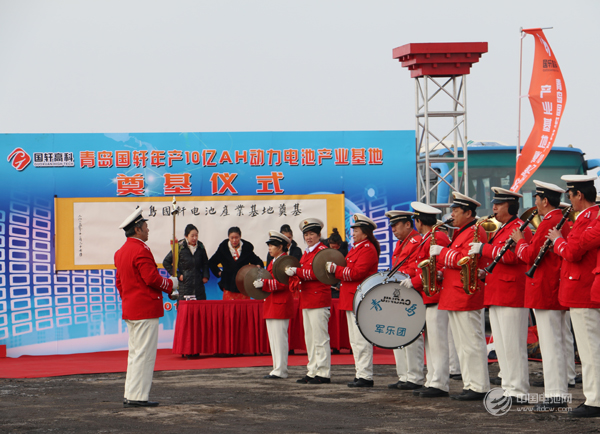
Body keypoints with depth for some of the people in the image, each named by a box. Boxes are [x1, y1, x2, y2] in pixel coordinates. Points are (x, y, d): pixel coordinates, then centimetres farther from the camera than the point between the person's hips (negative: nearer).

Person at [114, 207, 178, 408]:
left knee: (135, 353, 14)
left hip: (130, 310, 10)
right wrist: (171, 284, -3)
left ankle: (130, 395, 15)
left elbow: (119, 281, 21)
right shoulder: (141, 251, -16)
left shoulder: (121, 252, 15)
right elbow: (152, 278, -20)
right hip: (146, 310, -10)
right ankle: (137, 396, -6)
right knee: (145, 354, -6)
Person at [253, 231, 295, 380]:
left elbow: (283, 283, -20)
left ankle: (280, 371, -6)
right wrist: (260, 281, 10)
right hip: (271, 305, 10)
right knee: (273, 338, 11)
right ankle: (277, 368, 15)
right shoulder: (273, 261, 19)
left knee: (280, 337, -8)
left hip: (281, 305, -10)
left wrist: (264, 284, -23)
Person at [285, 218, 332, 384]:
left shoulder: (322, 251, -8)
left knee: (320, 338, -8)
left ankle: (323, 374, -6)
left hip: (319, 300, -9)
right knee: (310, 338, 11)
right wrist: (293, 274, 2)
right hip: (306, 300, 9)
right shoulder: (306, 253, 19)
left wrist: (296, 271, -22)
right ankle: (312, 372, 15)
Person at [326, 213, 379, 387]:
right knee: (355, 341, 13)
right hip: (351, 300, 11)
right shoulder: (357, 248, 19)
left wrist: (335, 269, -15)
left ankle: (366, 376, -6)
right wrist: (336, 270, 7)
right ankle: (361, 374, 17)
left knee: (362, 340, -9)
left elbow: (356, 273, -22)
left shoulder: (368, 250, -13)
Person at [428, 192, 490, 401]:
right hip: (455, 297, 11)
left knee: (471, 343, -9)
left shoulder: (475, 232, -12)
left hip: (466, 297, -11)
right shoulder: (462, 232, 21)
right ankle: (470, 385, 14)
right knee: (463, 344, 11)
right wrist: (443, 272, 9)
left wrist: (441, 252, -15)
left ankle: (479, 388, -7)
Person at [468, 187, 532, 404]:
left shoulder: (519, 228, -9)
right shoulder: (502, 230, 22)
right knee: (501, 345, 10)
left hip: (511, 295, -10)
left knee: (513, 345, -9)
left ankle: (519, 392, -7)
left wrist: (483, 249, -14)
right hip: (495, 295, 10)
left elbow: (510, 255, -23)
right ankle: (509, 388, 13)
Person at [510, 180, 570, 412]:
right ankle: (560, 394, 15)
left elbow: (531, 255, -18)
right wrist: (525, 242, 15)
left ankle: (553, 396, -8)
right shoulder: (563, 222, 14)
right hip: (559, 293, 10)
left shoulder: (548, 223, -16)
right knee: (558, 343, 11)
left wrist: (520, 241, -1)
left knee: (550, 344, -8)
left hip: (545, 292, -10)